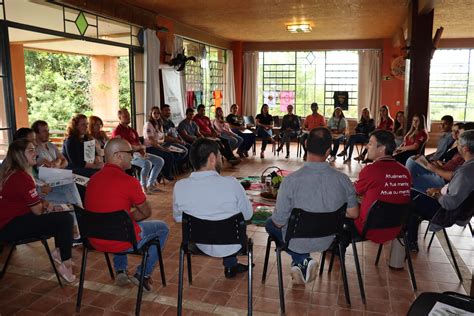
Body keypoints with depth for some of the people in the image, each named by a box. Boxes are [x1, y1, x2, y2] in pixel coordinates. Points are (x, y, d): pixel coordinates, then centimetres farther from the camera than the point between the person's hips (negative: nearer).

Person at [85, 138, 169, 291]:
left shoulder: (93, 179, 2)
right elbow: (146, 212, -6)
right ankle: (143, 274, 15)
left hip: (95, 241, 7)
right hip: (122, 243, -7)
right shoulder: (128, 181, -18)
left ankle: (120, 271, 31)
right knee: (162, 228, 15)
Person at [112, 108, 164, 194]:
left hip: (138, 153, 9)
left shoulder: (132, 131, 22)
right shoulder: (117, 131, -4)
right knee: (147, 163, -33)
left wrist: (143, 151, -8)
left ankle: (150, 184, 3)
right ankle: (143, 186, -14)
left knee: (160, 161, -1)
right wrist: (140, 147, -4)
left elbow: (140, 145, 17)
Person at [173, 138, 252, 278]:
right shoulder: (231, 184, -28)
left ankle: (231, 266, 45)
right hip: (230, 246, -2)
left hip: (200, 246, 2)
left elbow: (178, 218, -2)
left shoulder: (179, 186, -20)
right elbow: (248, 215, -12)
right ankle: (230, 266, 45)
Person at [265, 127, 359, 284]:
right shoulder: (342, 179, -19)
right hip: (326, 240, 4)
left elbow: (279, 222, -20)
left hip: (297, 242, -4)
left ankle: (301, 260, 11)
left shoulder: (291, 180, -29)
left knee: (270, 223, 27)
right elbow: (353, 214, -5)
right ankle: (303, 262, 21)